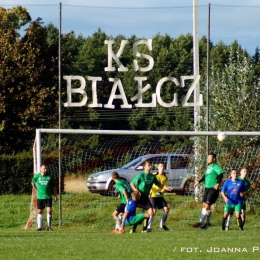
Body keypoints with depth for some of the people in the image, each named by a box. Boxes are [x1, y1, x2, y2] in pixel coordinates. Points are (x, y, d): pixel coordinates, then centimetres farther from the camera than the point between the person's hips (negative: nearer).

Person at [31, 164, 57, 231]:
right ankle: (40, 226, 16)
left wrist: (55, 196, 5)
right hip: (40, 197, 1)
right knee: (40, 211, 7)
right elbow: (33, 182, 18)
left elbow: (53, 187, 7)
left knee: (49, 210, -10)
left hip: (48, 197, -1)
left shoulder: (49, 177, -2)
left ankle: (49, 226, -2)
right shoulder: (37, 176, -3)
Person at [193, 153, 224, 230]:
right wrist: (199, 182, 35)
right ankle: (208, 222, 17)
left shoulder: (215, 166, -12)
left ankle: (201, 222, -8)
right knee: (204, 205, 9)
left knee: (207, 205, -10)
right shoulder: (209, 166, 15)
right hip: (207, 188, 9)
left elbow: (221, 174, -27)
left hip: (213, 189, -9)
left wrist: (218, 183, -37)